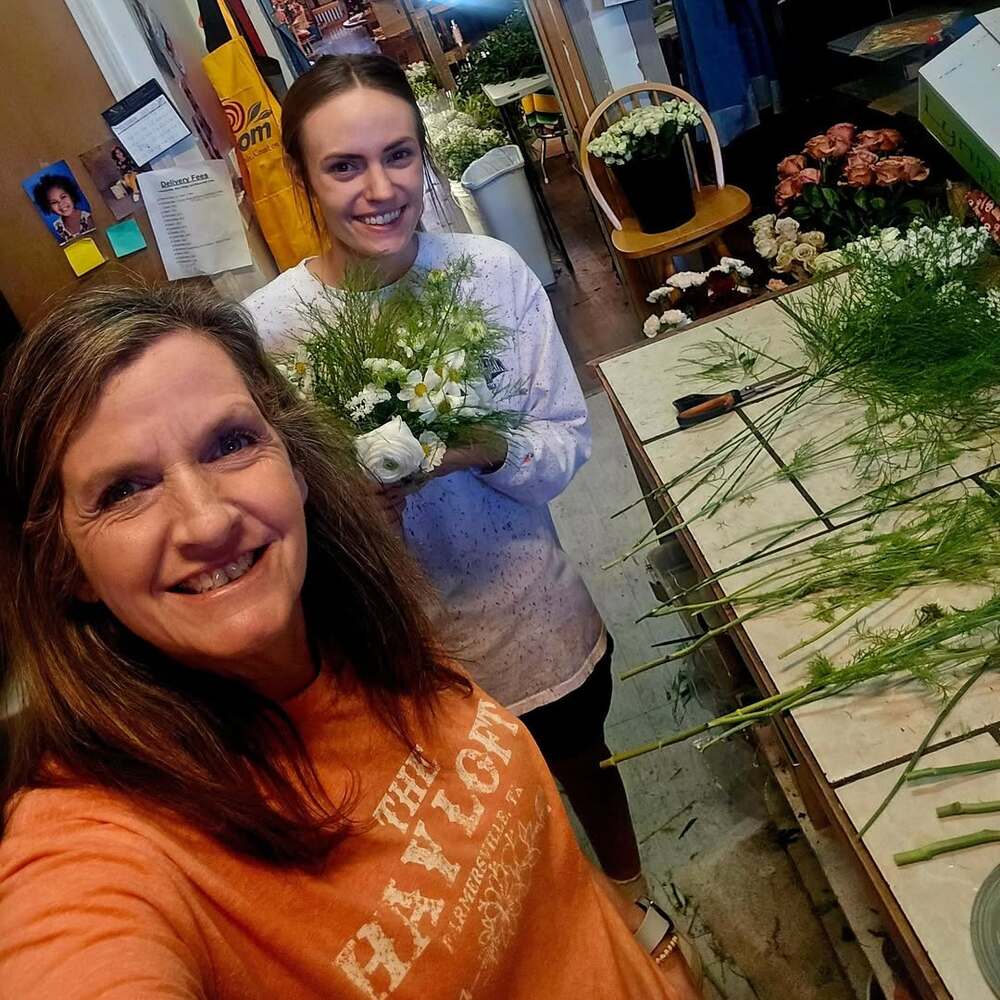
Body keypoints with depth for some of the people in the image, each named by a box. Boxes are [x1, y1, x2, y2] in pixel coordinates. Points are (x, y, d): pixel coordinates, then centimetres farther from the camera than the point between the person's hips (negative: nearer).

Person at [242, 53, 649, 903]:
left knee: (582, 762, 28)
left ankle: (629, 886, 62)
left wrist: (491, 451, -28)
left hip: (536, 616, 1)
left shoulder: (493, 272, -15)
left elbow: (570, 440, -8)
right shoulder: (271, 326, -18)